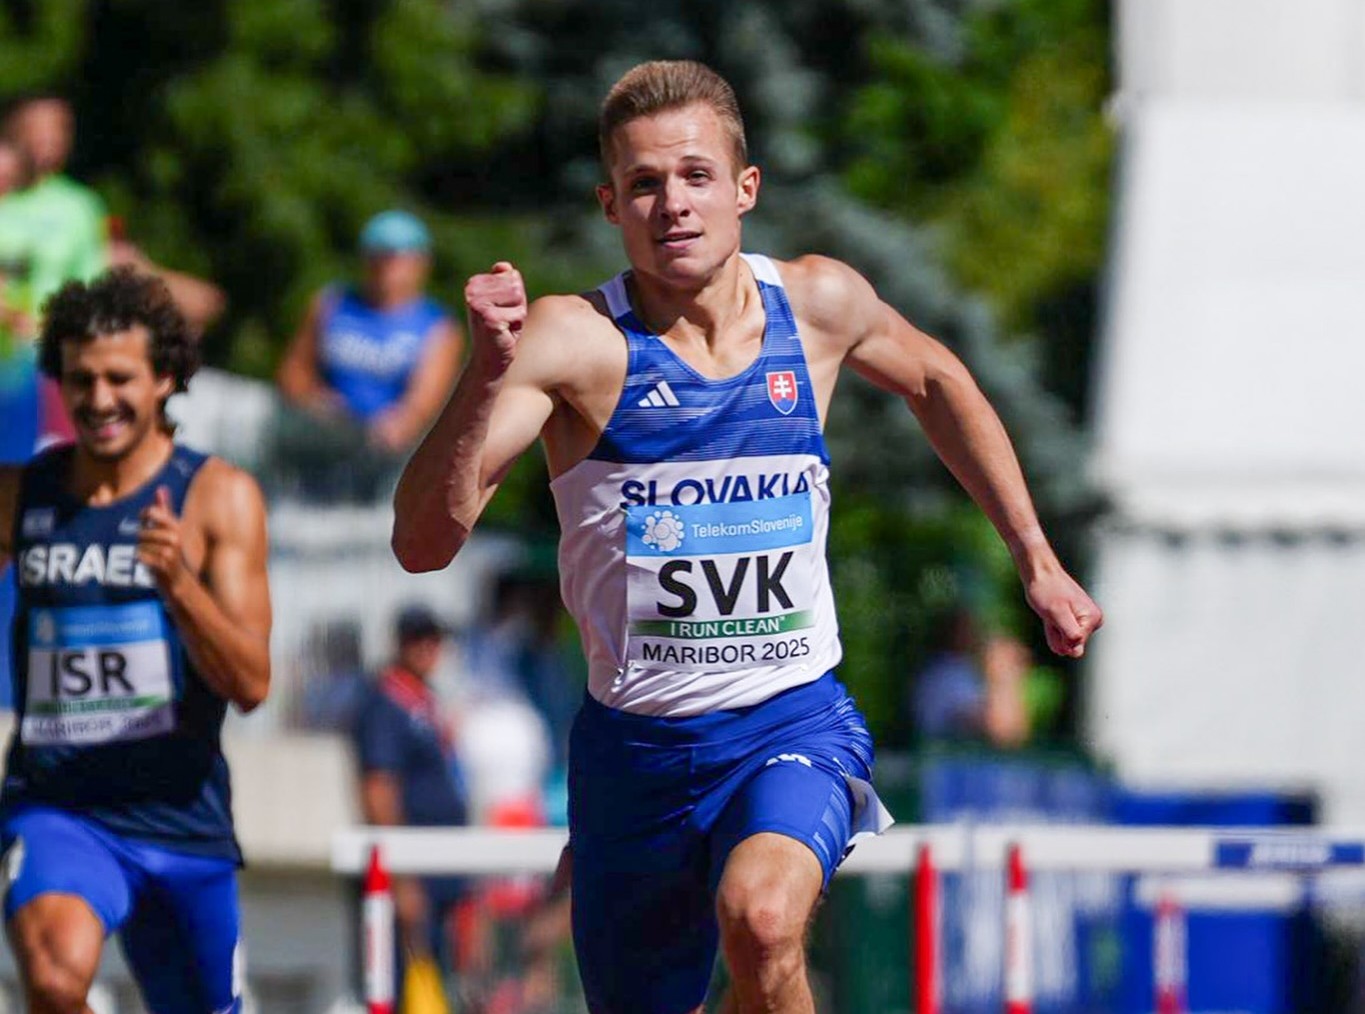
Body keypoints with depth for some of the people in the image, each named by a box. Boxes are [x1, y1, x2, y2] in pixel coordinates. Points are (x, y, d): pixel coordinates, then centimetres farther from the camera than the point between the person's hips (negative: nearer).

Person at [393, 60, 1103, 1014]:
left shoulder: (818, 305, -3)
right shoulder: (574, 341, -14)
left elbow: (937, 382, 21)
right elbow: (425, 542, -23)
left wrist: (1037, 561, 21)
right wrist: (487, 374, -37)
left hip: (796, 721, 0)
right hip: (636, 746, 0)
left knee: (759, 916, -32)